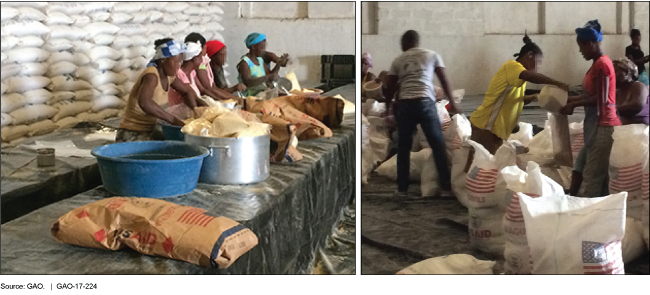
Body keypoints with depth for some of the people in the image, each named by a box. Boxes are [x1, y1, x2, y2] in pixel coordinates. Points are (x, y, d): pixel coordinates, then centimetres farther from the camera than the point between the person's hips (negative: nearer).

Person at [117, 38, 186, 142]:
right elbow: (144, 102, -40)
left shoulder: (169, 76, 4)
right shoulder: (151, 75, -21)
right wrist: (174, 121, -39)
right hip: (131, 136, -9)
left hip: (149, 132, 9)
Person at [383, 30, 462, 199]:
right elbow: (444, 80, 13)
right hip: (425, 102, -1)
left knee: (403, 148, 11)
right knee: (438, 146, 6)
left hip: (405, 104, 1)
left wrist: (387, 107, 33)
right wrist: (451, 101, 24)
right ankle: (446, 188, 5)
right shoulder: (432, 55, 14)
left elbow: (390, 88, 18)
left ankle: (402, 189, 13)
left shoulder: (398, 60, 16)